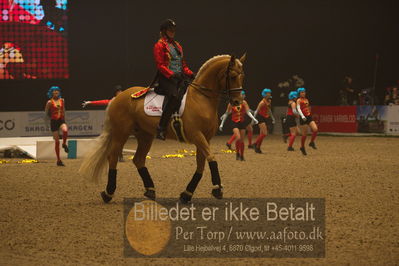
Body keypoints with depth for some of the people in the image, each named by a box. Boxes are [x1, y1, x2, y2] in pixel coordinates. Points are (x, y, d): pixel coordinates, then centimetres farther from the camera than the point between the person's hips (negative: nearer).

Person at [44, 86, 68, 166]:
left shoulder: (62, 101, 7)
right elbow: (46, 113, 2)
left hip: (61, 120, 2)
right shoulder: (50, 102, -4)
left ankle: (64, 144, -3)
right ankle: (58, 160, 9)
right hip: (54, 121, -2)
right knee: (57, 141, -1)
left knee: (65, 130, -34)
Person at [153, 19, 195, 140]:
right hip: (166, 78, -8)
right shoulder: (160, 45, 1)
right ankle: (161, 128, -34)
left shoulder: (177, 45, 25)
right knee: (175, 96, -33)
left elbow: (183, 64, 26)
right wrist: (172, 74, -22)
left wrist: (190, 74, 8)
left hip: (179, 78, 8)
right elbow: (160, 65, -9)